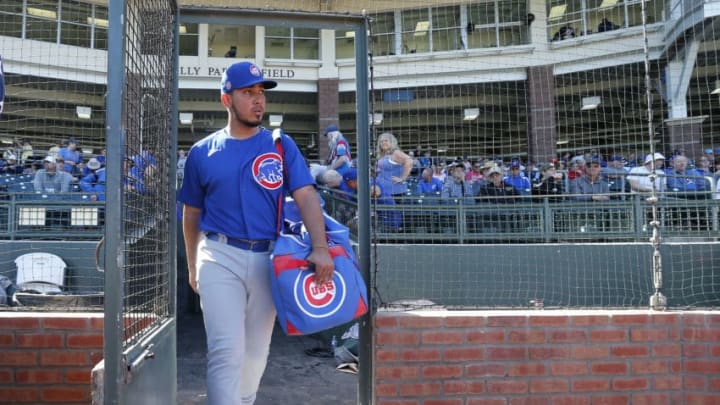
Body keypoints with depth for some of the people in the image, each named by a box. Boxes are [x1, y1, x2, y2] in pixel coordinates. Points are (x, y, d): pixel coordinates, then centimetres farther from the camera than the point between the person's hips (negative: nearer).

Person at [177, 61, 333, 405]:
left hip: (268, 258, 2)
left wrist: (320, 248, -22)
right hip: (220, 256, -1)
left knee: (257, 351, 12)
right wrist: (193, 267, 15)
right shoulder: (202, 152, 5)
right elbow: (191, 213, 14)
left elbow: (306, 195, -7)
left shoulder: (282, 146, 4)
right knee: (227, 349, -9)